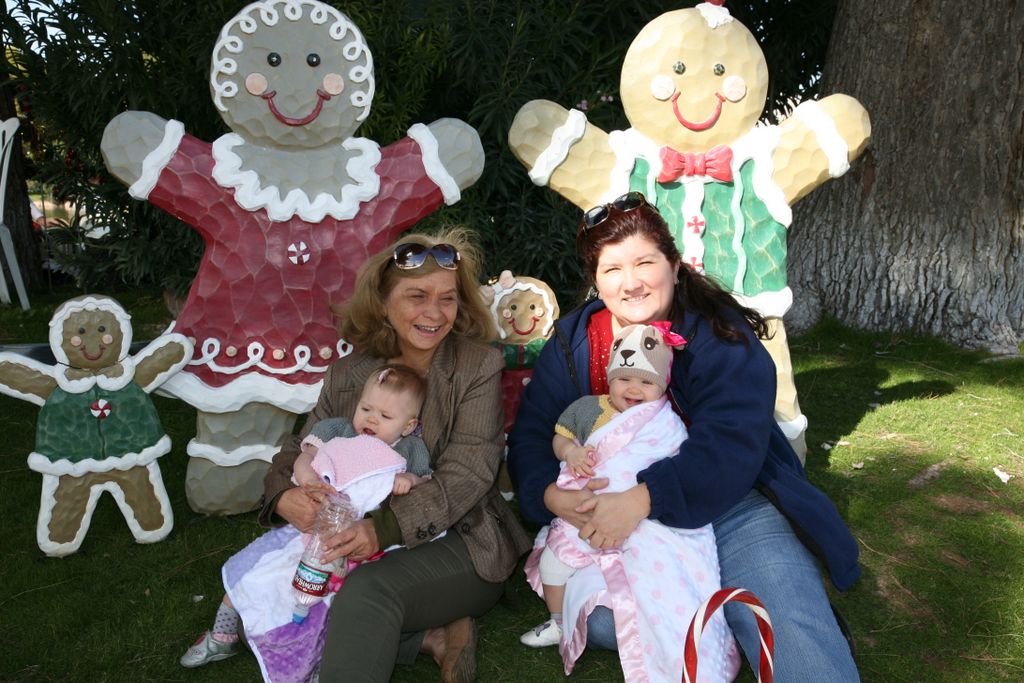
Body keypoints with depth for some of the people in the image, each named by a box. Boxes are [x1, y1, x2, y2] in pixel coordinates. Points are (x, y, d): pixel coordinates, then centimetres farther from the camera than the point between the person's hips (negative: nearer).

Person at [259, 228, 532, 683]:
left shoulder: (479, 365, -7)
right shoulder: (347, 375, 5)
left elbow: (465, 475, -16)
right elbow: (298, 452, 8)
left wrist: (387, 527, -31)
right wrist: (283, 496, -18)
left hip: (459, 543, -5)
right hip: (362, 545, 6)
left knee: (368, 589, -34)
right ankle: (430, 636, -11)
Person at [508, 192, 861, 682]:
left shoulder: (720, 336, -9)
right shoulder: (572, 343, 3)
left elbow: (730, 444, -22)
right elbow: (530, 436, 1)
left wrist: (645, 499, -36)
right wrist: (552, 495, -22)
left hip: (726, 503, -4)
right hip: (609, 516, 4)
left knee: (797, 640, -27)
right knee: (597, 619, -22)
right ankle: (720, 625, -6)